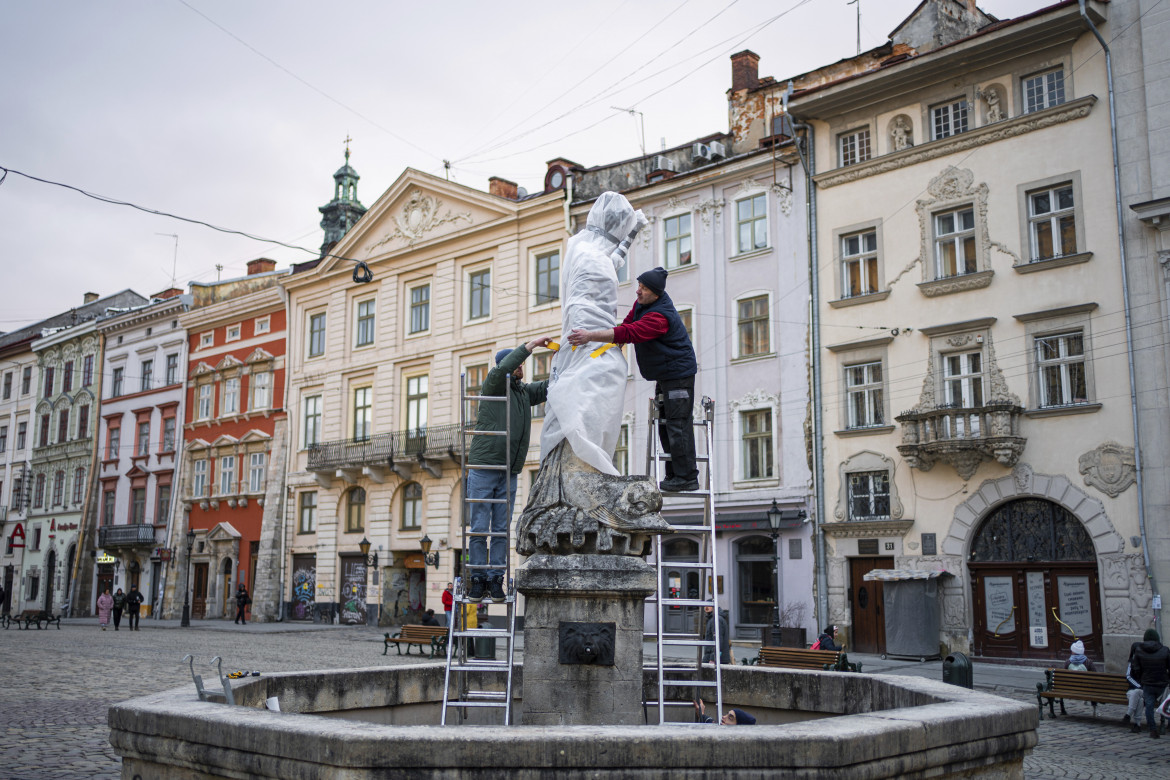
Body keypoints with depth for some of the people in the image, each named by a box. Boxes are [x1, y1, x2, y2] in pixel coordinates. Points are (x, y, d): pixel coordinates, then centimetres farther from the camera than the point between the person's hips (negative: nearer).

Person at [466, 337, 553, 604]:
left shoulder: (526, 391, 17)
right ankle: (478, 580, 5)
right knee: (479, 528, -2)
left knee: (502, 530, 4)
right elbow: (503, 368, -20)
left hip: (509, 473, 5)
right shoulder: (492, 385, -1)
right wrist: (531, 345, -19)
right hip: (483, 468, -5)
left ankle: (496, 581, 8)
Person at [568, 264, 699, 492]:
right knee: (665, 424, 11)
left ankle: (686, 477, -6)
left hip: (679, 373, -10)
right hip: (663, 374, 10)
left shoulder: (660, 316, -28)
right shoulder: (642, 303, 3)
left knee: (678, 425, -10)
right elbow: (628, 324, 18)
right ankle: (674, 475, 17)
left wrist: (591, 336, -43)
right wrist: (616, 340, -1)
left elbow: (629, 333, -39)